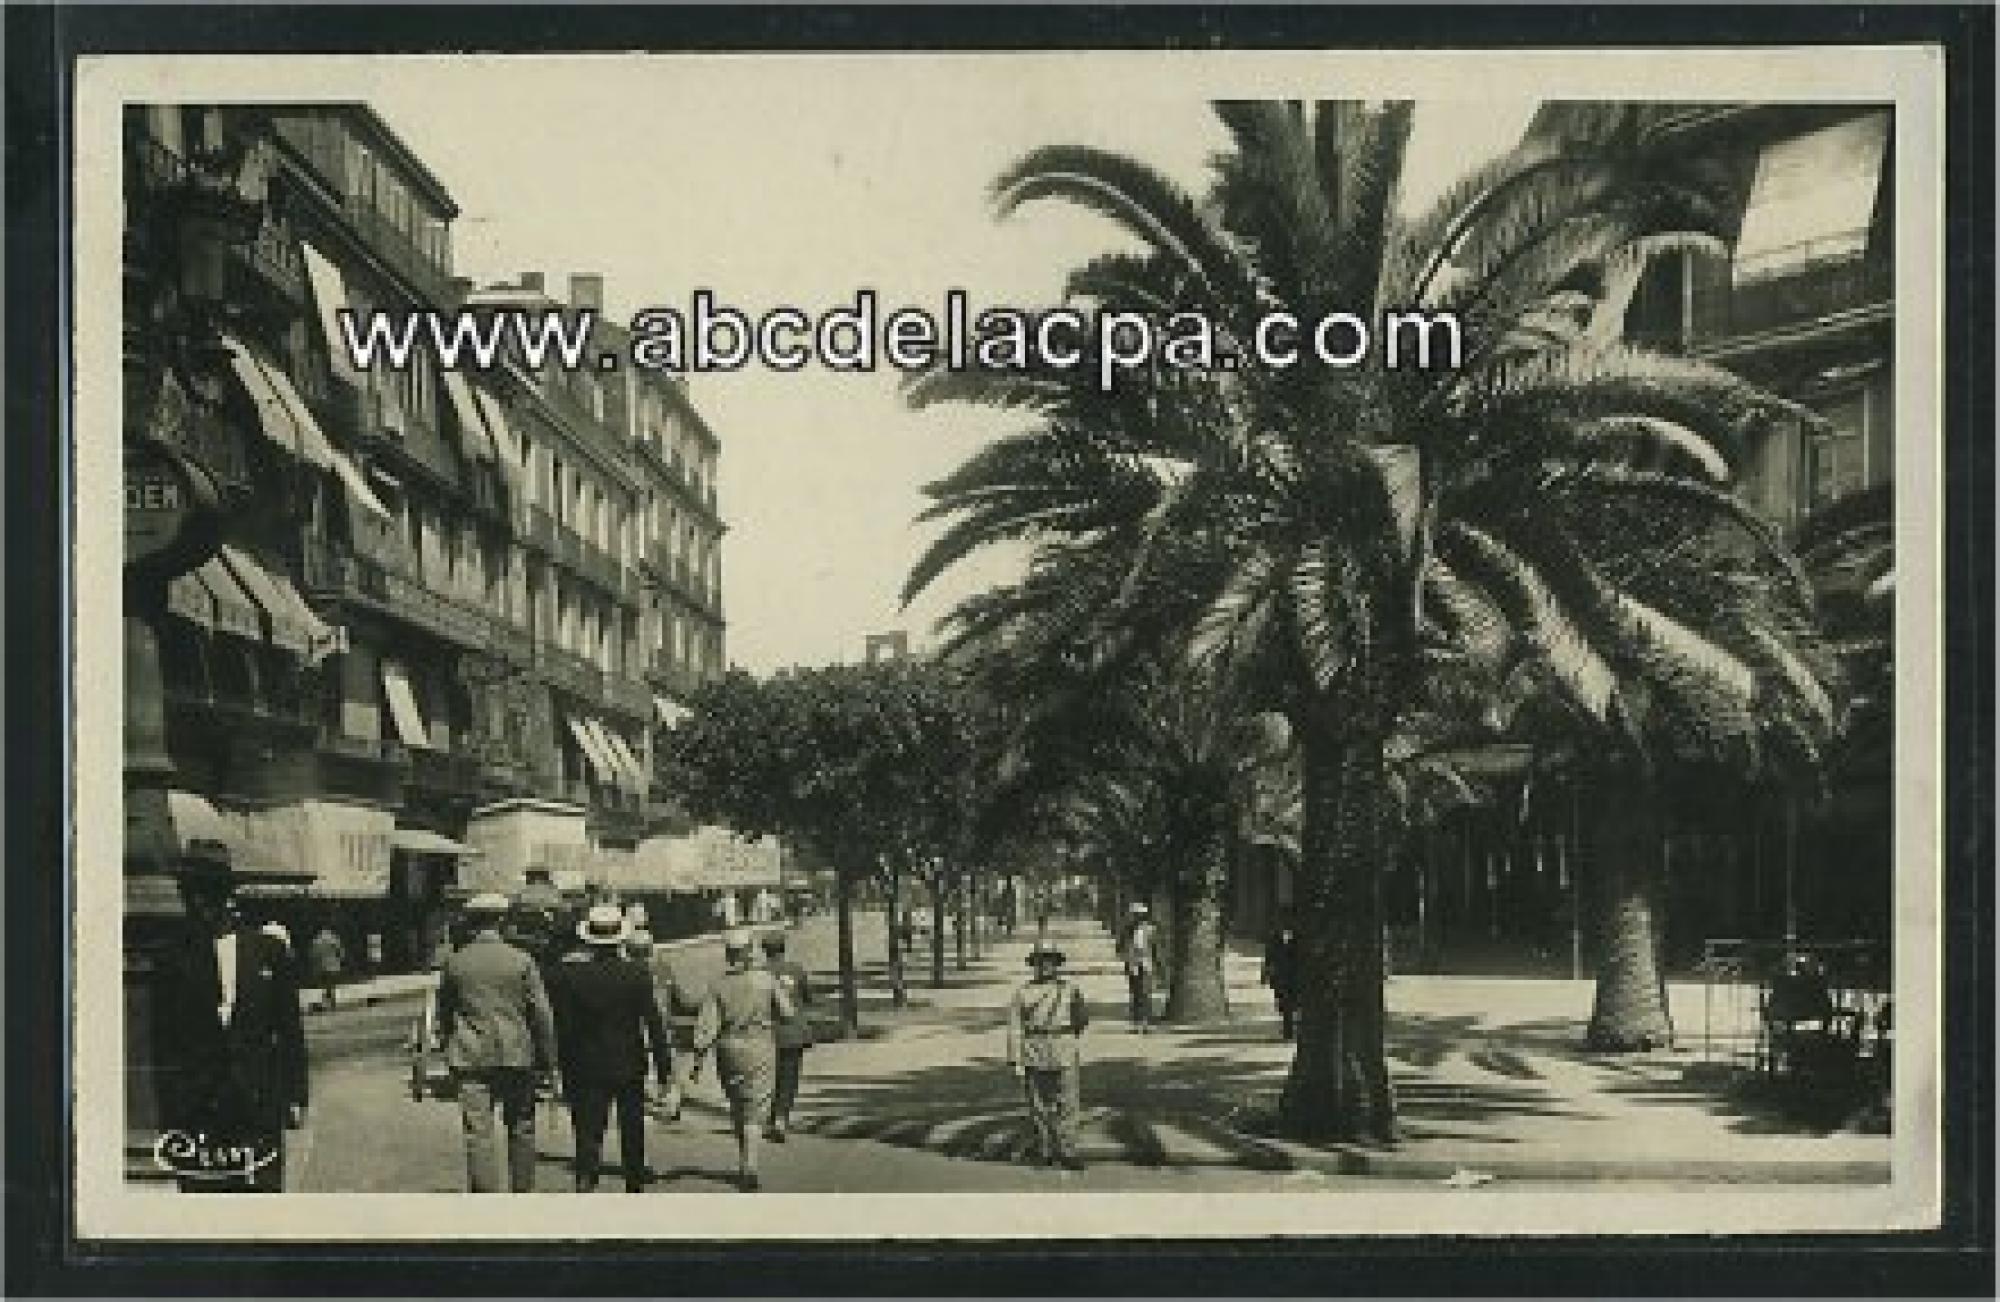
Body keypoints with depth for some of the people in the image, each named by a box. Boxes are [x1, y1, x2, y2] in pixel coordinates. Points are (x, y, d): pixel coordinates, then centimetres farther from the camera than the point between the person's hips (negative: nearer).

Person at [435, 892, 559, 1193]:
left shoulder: (454, 962, 2)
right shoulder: (521, 961, -3)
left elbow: (444, 1014, 12)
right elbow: (541, 1014, -3)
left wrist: (449, 1050, 24)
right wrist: (547, 1059, 4)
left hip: (470, 1058, 0)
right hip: (516, 1056, 0)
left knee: (478, 1134, -3)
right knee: (521, 1129, 14)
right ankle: (523, 1194, 22)